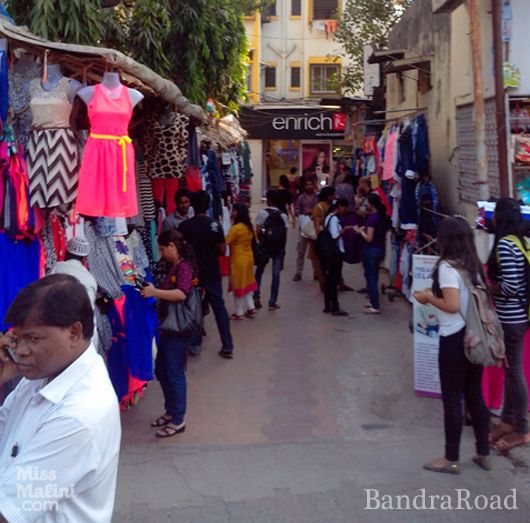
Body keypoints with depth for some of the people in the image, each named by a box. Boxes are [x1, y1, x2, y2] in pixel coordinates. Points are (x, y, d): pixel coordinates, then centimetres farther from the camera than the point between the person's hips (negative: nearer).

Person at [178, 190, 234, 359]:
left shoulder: (185, 226, -10)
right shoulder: (215, 225, -9)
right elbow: (222, 250, -5)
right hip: (212, 273, 0)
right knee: (219, 307, 7)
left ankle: (196, 344, 20)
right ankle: (227, 347, 6)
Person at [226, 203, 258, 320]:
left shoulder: (236, 228, -21)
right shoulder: (249, 227, 5)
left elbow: (225, 242, -20)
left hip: (238, 260, -8)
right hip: (248, 258, 8)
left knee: (237, 285, 4)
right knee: (246, 283, 20)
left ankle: (239, 313, 12)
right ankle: (251, 307, 22)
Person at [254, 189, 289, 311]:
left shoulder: (262, 213, -7)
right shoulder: (283, 216, 0)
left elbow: (258, 232, -9)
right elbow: (285, 235, -2)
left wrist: (261, 243, 7)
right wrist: (282, 247, 12)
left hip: (264, 246, -1)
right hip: (279, 248, 1)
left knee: (259, 271, 17)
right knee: (276, 274, 4)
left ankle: (256, 296, 10)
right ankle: (272, 303, 6)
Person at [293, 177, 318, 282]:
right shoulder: (301, 197, 4)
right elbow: (296, 210, -1)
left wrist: (312, 211, -16)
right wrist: (302, 216, -18)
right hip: (303, 225, 0)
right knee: (301, 249, 1)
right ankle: (298, 272, 6)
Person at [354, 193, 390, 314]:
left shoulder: (372, 218, -20)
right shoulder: (383, 216, 6)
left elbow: (369, 238, -21)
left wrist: (360, 230, -6)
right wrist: (365, 229, 13)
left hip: (371, 250, -9)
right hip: (380, 249, 9)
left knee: (371, 278, -1)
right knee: (373, 277, 19)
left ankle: (375, 307, 2)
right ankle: (374, 302, 28)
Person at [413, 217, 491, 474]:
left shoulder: (447, 267, -15)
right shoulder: (473, 265, 9)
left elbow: (452, 306, -22)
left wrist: (429, 298, -6)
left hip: (455, 338, -8)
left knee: (452, 399, 3)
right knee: (475, 395, 17)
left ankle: (451, 459, 13)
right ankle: (483, 454, 26)